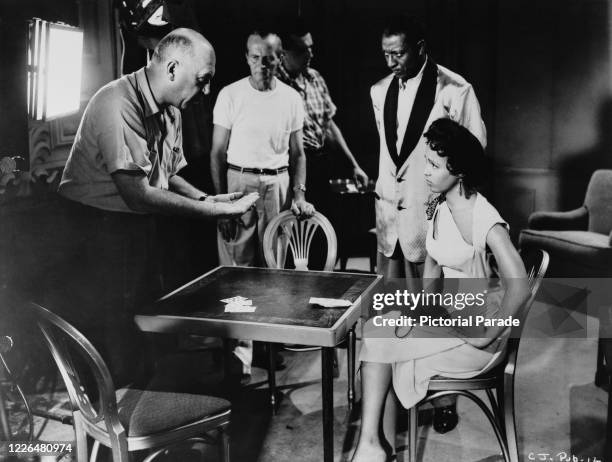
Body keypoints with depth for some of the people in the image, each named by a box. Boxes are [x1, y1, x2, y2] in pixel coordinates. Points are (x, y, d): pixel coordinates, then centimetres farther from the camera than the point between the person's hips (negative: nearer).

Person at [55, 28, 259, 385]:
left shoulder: (170, 111, 6)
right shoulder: (118, 104, -23)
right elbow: (136, 193, -28)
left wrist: (207, 199, -2)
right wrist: (213, 211, -25)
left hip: (140, 226, 9)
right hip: (96, 230, -8)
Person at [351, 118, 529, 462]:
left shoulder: (485, 220, -22)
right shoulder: (440, 207, 3)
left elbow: (519, 287, -31)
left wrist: (488, 336, -21)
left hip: (476, 325, -7)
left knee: (380, 341, -17)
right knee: (376, 329, -14)